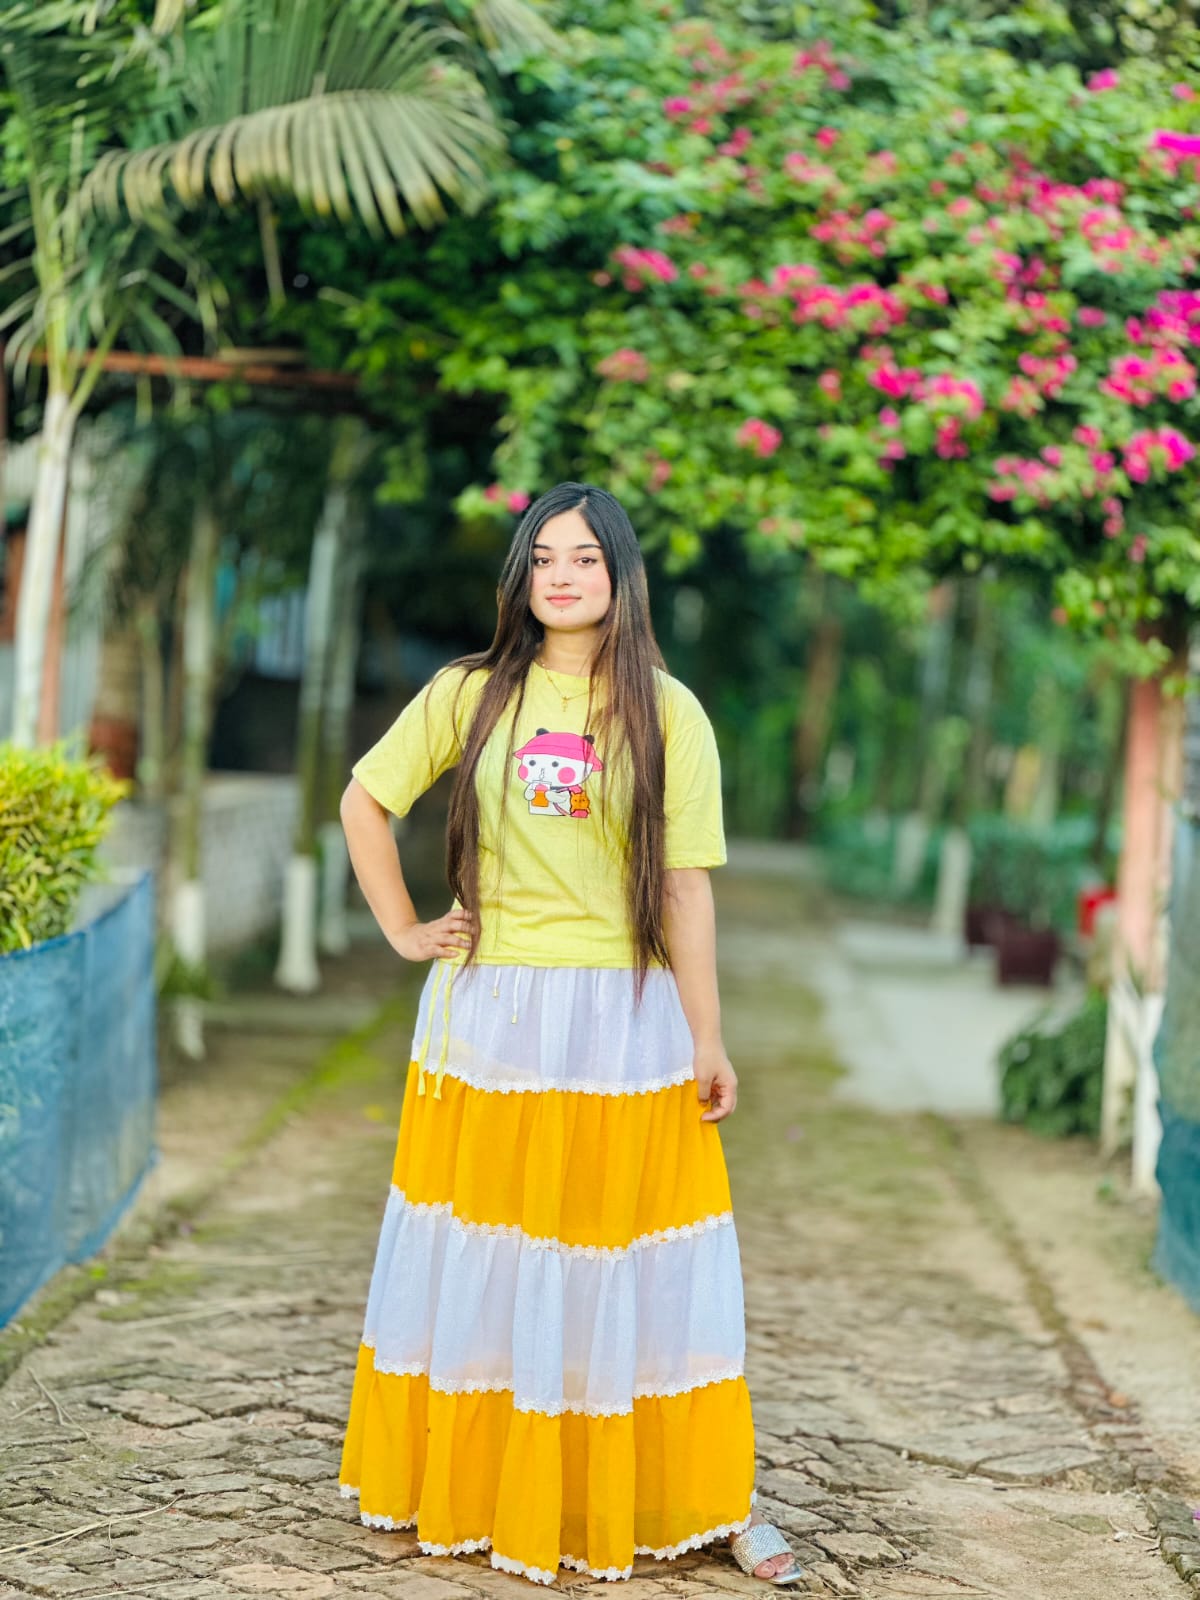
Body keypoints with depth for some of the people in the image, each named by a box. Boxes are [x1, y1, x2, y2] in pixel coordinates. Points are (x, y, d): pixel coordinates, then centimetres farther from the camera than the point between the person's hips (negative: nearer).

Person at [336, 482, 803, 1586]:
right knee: (484, 1255, 6)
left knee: (629, 1265, 1)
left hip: (622, 1019, -1)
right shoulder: (470, 695, 5)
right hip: (488, 1015, 1)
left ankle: (711, 1502, 9)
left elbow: (685, 886, -1)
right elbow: (365, 801, 15)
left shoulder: (667, 714, 1)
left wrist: (707, 1039, -4)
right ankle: (471, 1489, 20)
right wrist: (402, 930, 6)